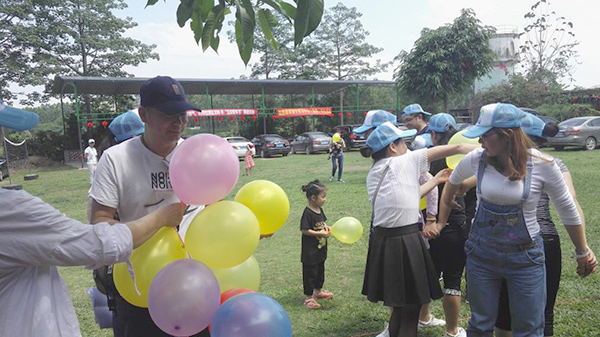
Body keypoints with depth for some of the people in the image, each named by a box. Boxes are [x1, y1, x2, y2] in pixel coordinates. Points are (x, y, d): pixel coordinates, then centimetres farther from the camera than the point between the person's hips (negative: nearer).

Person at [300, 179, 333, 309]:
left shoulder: (320, 209, 4)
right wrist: (320, 234, -23)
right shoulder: (307, 213, -22)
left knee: (320, 271, 23)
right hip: (310, 251, -9)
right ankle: (309, 297, 17)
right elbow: (304, 230, -24)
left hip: (321, 249, 9)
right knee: (310, 273, 4)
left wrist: (327, 228, -2)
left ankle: (318, 291, 42)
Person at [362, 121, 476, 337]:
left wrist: (436, 180, 26)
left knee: (399, 307, 20)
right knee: (411, 311, 5)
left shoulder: (373, 174, 12)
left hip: (382, 240, 8)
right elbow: (454, 148, -4)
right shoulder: (405, 162, -7)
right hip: (406, 242, -7)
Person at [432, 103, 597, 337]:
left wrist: (583, 252, 9)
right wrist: (441, 223, 18)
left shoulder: (543, 165, -15)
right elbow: (452, 183, 11)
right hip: (481, 252, 2)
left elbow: (568, 211, -1)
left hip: (525, 255, -1)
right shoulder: (476, 159, -11)